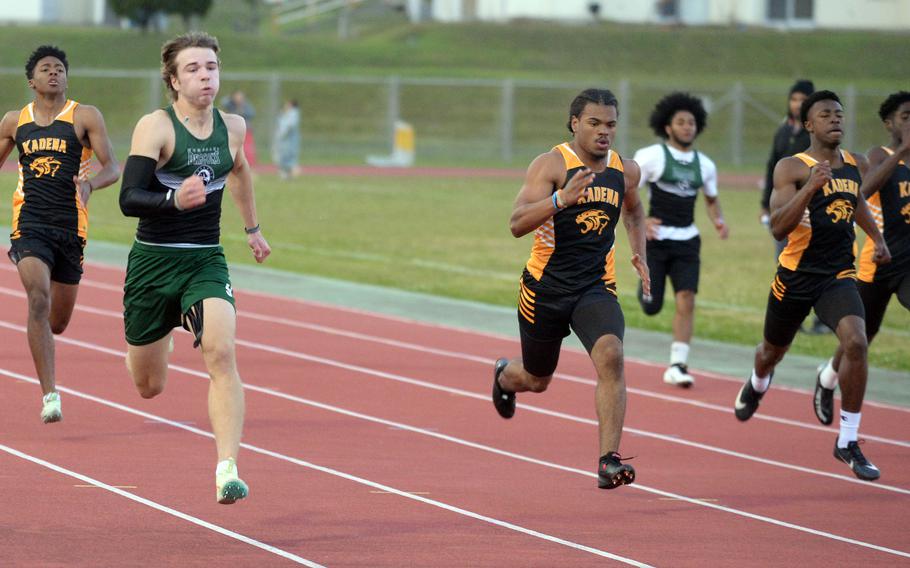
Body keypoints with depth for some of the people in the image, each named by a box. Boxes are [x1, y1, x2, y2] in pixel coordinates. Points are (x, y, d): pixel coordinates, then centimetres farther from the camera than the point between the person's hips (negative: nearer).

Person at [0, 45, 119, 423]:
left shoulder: (86, 117, 1)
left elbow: (112, 169, -5)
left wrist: (90, 184, -26)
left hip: (71, 227, 0)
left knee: (58, 321, 10)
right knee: (38, 299, -23)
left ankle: (39, 336, 50)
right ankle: (50, 395, -24)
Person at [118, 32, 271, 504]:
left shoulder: (232, 127, 3)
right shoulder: (156, 127, -13)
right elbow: (129, 199, -22)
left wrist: (252, 228, 37)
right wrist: (174, 200, -40)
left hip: (206, 261, 2)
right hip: (153, 262, -2)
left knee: (221, 353, -25)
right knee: (149, 388, 11)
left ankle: (227, 472, -28)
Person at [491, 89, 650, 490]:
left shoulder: (625, 171, 3)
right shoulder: (551, 165, -13)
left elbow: (634, 211, 28)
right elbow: (517, 224, -25)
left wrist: (639, 253, 11)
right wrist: (561, 199, -40)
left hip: (596, 287, 2)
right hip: (545, 286, -2)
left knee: (610, 355, -26)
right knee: (536, 380, 15)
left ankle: (609, 460, -25)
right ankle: (505, 376, 54)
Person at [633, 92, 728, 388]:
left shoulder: (705, 164, 7)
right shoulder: (651, 156, -6)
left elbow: (711, 198, 24)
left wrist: (718, 220, 3)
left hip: (687, 240, 3)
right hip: (656, 238, -3)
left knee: (686, 299, -13)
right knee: (652, 307, -3)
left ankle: (677, 365, -9)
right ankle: (645, 292, 37)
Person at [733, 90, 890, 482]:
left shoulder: (856, 165, 4)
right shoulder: (791, 168, -13)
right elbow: (778, 228, -24)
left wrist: (877, 238, 22)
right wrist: (809, 188, -34)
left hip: (839, 275, 2)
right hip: (796, 275, -2)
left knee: (856, 343, -23)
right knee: (773, 349, 20)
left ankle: (848, 443, -12)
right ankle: (757, 386, 61)